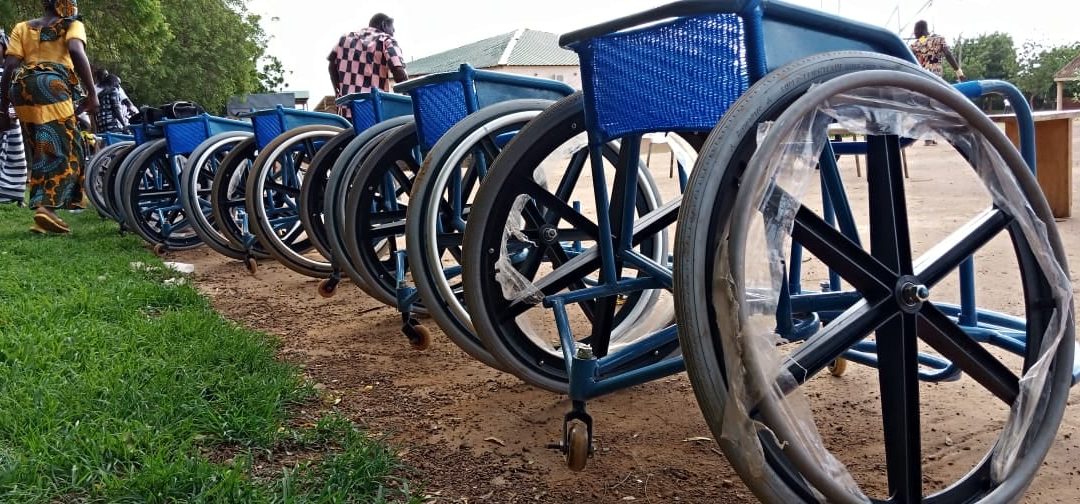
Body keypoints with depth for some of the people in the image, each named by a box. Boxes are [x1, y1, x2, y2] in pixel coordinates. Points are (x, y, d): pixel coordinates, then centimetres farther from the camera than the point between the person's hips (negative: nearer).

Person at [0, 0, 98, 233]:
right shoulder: (72, 25, 13)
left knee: (42, 150, 16)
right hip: (52, 86, -5)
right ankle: (46, 208, -22)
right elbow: (77, 52, -9)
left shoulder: (22, 28, 24)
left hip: (22, 87, 5)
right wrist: (92, 93, -12)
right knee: (59, 150, -7)